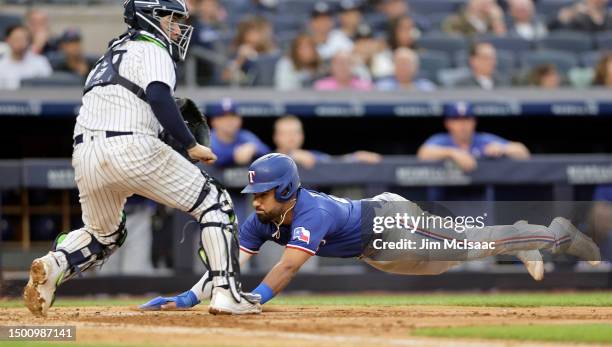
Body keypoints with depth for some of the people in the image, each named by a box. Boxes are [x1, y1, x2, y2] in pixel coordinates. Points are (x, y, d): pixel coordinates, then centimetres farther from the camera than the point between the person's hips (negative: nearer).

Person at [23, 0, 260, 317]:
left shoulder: (112, 54, 29)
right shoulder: (151, 49, 3)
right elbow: (158, 97, -15)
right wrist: (191, 145, -12)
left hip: (84, 157, 8)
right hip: (130, 148, -7)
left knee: (103, 235, 28)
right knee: (214, 203, 5)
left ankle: (54, 264, -2)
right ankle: (226, 293, -6)